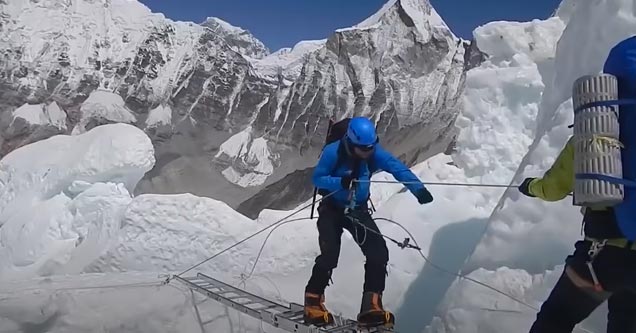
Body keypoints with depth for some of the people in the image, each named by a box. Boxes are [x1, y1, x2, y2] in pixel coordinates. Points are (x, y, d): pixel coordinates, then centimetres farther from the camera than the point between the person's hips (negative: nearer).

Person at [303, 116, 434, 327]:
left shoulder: (374, 152, -13)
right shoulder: (333, 152, -22)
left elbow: (397, 168, -24)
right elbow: (317, 178, -17)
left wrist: (418, 189, -40)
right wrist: (340, 182, -36)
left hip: (359, 211, 4)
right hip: (332, 210, -3)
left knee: (378, 253, -12)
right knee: (329, 256, -19)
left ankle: (370, 307, -4)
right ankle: (313, 303, 4)